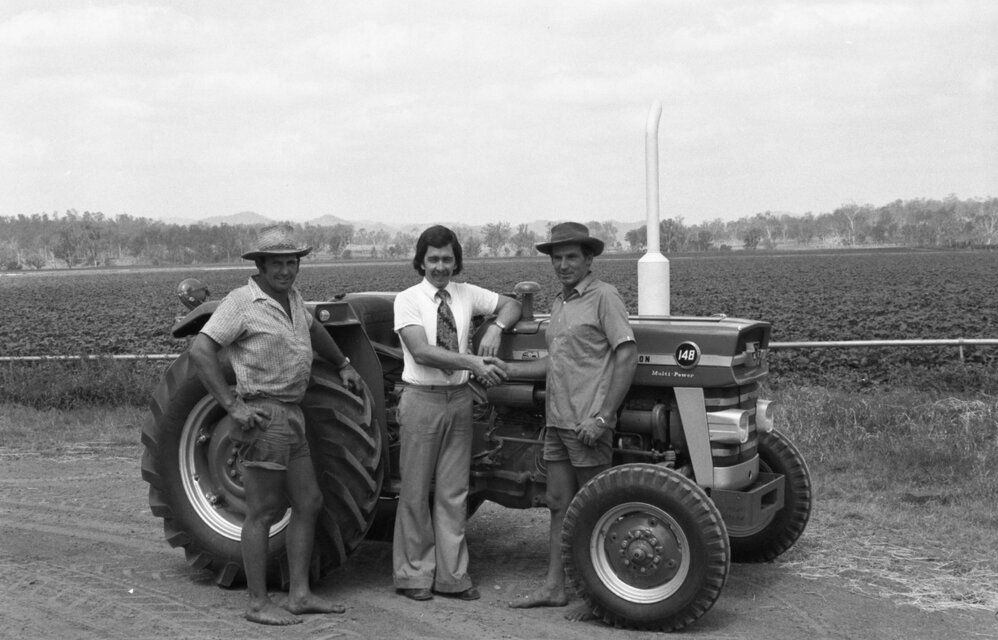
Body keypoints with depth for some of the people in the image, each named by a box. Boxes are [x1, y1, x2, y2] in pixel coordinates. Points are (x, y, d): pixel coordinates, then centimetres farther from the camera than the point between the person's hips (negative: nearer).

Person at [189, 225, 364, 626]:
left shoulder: (290, 298, 12)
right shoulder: (242, 302, -12)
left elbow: (312, 329, 34)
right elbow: (200, 350, -19)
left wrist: (343, 364, 34)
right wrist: (232, 405, -21)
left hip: (291, 416, 9)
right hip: (262, 417, -9)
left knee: (308, 503, 10)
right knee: (263, 513, -3)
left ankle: (299, 595, 17)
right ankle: (258, 603, 6)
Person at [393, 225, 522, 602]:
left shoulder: (466, 295, 6)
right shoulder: (408, 300, -8)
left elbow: (511, 305, 18)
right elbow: (422, 351, -20)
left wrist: (495, 328, -4)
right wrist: (473, 363, -27)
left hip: (458, 398, 4)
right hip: (422, 398, -4)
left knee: (453, 491, 8)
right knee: (417, 490, 3)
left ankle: (451, 576, 15)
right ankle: (414, 574, 14)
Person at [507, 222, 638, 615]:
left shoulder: (603, 297, -9)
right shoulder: (559, 304, 16)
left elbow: (627, 356, -16)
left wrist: (602, 417, -20)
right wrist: (505, 370, 12)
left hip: (588, 424, -8)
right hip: (558, 421, 8)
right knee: (560, 506, 11)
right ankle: (555, 587, 18)